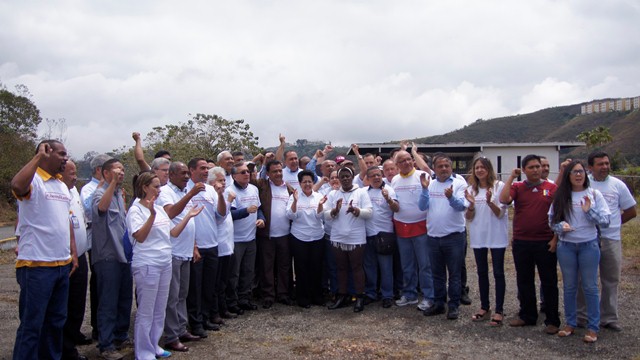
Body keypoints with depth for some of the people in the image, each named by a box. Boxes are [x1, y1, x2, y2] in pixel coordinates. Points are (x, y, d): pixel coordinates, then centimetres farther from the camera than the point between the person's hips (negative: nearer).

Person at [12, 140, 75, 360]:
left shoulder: (62, 186, 16)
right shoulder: (33, 180, -10)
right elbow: (17, 186, -34)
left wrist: (72, 252, 16)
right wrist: (38, 156, -24)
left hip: (62, 264, 8)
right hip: (36, 265, -8)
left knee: (56, 320, 18)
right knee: (32, 324, 1)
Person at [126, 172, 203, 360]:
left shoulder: (160, 209, 11)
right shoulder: (136, 210, -10)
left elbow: (173, 233, 14)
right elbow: (140, 237, -22)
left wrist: (188, 216, 8)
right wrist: (152, 214, -31)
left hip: (165, 263, 8)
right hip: (147, 266, -8)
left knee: (160, 309, 16)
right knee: (146, 312, 2)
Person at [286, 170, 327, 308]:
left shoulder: (318, 196, 2)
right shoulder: (294, 197, -2)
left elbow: (320, 216, -7)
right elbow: (291, 216, -10)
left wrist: (320, 204, -26)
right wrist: (295, 201, -25)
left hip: (317, 238, 2)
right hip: (299, 238, -2)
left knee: (316, 267, 8)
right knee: (301, 268, 5)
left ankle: (317, 296, 23)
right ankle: (302, 298, 17)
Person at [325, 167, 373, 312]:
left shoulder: (361, 192, -1)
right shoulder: (333, 194, 8)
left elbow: (369, 212, -10)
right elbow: (326, 216, 2)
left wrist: (355, 210, -27)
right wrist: (335, 210, -19)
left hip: (356, 238, -3)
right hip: (338, 238, 3)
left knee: (357, 267, 4)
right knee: (341, 267, 12)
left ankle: (360, 297, 12)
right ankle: (341, 296, 22)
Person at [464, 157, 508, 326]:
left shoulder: (499, 186, -7)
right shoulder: (471, 189, 5)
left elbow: (501, 214, -10)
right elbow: (468, 218, 4)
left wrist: (490, 202, -28)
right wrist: (471, 205, -16)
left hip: (497, 236, -4)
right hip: (478, 237, 4)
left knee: (498, 273, 2)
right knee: (482, 272, 13)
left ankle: (499, 310, 10)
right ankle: (484, 307, 24)